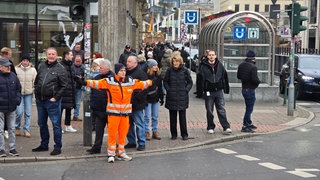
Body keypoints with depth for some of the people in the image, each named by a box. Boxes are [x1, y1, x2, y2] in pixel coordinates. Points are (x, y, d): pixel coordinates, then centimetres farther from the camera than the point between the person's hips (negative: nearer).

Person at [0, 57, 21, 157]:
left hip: (11, 108, 5)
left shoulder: (13, 76, 5)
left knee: (12, 129, 12)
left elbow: (18, 89, 15)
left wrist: (18, 98, 1)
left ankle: (12, 149, 20)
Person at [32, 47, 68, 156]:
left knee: (56, 124, -3)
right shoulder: (41, 66, 10)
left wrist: (56, 97, -13)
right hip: (40, 100, 6)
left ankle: (58, 147, 3)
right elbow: (36, 81, 20)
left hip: (52, 101, -6)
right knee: (42, 123, 15)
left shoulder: (60, 69, -6)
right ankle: (44, 145, 28)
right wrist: (36, 93, 10)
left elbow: (64, 86, -8)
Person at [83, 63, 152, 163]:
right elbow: (97, 83, -16)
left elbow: (142, 84, 23)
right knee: (112, 133, -3)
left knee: (123, 133, 10)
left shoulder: (131, 81, 9)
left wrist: (150, 82, 29)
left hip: (125, 112, 4)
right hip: (113, 111, -4)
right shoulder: (109, 81, -5)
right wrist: (86, 82, -28)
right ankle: (111, 154, 6)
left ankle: (121, 153, 23)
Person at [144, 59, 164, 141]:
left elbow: (160, 88, 12)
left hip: (155, 99, 5)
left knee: (155, 117, 10)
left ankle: (155, 131, 18)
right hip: (148, 99, -5)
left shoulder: (158, 75, 6)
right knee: (147, 117, -1)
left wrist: (161, 98, 11)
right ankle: (147, 132, 7)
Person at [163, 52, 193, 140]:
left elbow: (190, 82, 7)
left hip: (182, 97, -1)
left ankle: (184, 134, 12)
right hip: (171, 97, 1)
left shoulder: (184, 70, -2)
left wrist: (186, 90, -5)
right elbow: (165, 81, 11)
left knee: (182, 116, 2)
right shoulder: (169, 70, 0)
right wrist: (168, 89, 0)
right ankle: (173, 134, 17)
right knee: (172, 116, 7)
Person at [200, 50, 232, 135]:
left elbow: (225, 76, 11)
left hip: (219, 91, 1)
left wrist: (226, 88, 9)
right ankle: (210, 128, 18)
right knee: (209, 111, 7)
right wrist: (201, 90, -11)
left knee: (221, 110, -1)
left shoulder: (219, 65, 5)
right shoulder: (204, 66, -2)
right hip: (209, 92, -1)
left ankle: (226, 128, -3)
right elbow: (201, 79, -4)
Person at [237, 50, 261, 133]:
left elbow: (238, 76, 13)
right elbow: (255, 79, -26)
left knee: (248, 107, 22)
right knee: (249, 108, -1)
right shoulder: (253, 67, -21)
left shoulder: (241, 65, 4)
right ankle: (245, 126, 0)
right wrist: (259, 82, -7)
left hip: (244, 88, 9)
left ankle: (249, 123, 34)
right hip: (250, 89, -9)